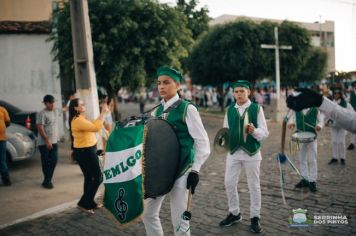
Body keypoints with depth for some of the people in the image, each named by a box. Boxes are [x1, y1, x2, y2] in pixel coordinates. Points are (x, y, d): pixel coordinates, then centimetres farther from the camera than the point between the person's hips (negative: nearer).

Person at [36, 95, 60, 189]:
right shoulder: (41, 114, -15)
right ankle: (47, 181, 13)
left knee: (54, 161, 8)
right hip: (44, 143, -7)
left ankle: (47, 180, 21)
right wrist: (47, 141, -23)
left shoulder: (56, 111, 7)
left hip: (54, 141, 7)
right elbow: (40, 128, -20)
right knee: (46, 162, 1)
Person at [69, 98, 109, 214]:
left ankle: (89, 203, 26)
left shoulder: (80, 119, 11)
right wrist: (103, 113, -26)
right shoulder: (78, 120, -23)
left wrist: (102, 113, 9)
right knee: (98, 178, -3)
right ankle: (83, 203, 1)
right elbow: (96, 127, -32)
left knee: (89, 178, 17)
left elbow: (92, 125, 16)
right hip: (85, 152, -10)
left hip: (85, 151, 10)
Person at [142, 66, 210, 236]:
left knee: (179, 221, 3)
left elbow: (202, 142, -10)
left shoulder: (187, 109, -9)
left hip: (180, 172, -6)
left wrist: (195, 170, -13)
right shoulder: (156, 111, 7)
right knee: (148, 213, 13)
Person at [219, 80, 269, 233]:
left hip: (251, 153, -3)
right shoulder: (230, 110, 5)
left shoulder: (257, 108, -5)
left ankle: (255, 217, 21)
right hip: (233, 152, 3)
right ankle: (234, 213, 25)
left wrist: (254, 131, -27)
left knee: (254, 186, 7)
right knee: (229, 183, 6)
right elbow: (226, 129, 9)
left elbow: (264, 132, -7)